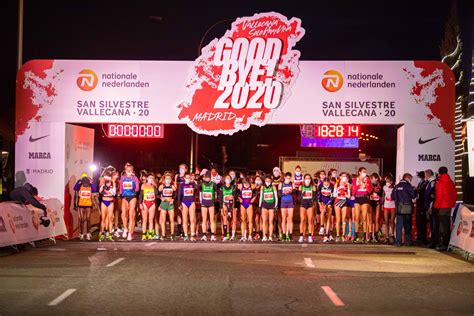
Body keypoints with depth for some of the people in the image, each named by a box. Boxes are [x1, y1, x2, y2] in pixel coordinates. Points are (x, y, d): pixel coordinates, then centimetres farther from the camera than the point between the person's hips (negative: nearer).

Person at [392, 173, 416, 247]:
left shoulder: (397, 186, 9)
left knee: (399, 225, 5)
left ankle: (398, 241, 2)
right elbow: (413, 195, -9)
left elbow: (392, 197, 12)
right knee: (407, 225, 5)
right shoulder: (407, 185, -7)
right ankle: (408, 241, 7)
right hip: (407, 208, -4)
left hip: (399, 208, 4)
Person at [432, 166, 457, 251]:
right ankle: (448, 243, 14)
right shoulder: (451, 182, 7)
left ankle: (443, 244, -6)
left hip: (441, 207, -6)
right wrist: (452, 204, 14)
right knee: (448, 226, 11)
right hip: (449, 206, 6)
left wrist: (436, 206, -9)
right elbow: (455, 194, 9)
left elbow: (439, 196, -15)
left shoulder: (439, 182, -11)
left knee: (442, 226, -5)